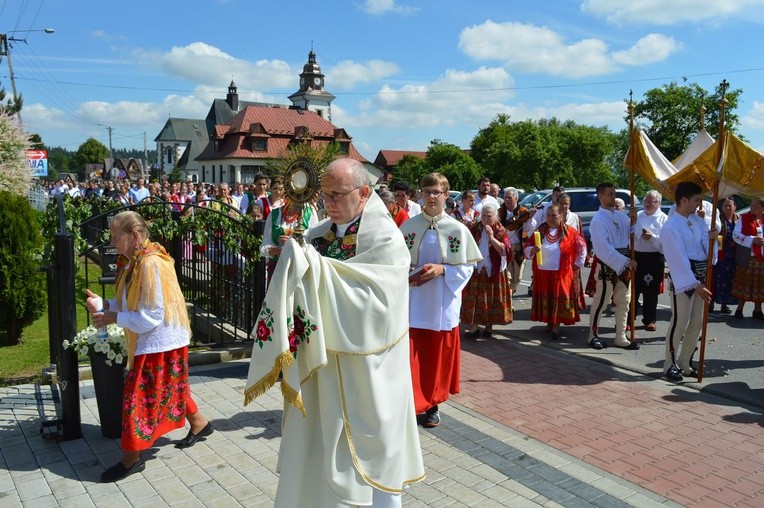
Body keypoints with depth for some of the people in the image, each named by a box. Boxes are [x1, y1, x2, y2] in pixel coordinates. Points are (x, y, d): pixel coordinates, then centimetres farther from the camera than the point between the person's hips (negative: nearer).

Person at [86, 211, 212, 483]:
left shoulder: (151, 263, -25)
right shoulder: (134, 261, 5)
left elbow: (150, 317, -24)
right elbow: (130, 304, 9)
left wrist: (113, 318, -17)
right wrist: (102, 304, -5)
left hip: (158, 342, -10)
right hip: (153, 340, 10)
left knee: (139, 394, -1)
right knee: (167, 388, 22)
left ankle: (131, 458, 13)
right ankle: (199, 423, 40)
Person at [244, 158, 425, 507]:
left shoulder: (386, 239, -13)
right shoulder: (319, 234, 5)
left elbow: (371, 301, -22)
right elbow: (305, 286, 9)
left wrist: (319, 268, -25)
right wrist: (296, 262, -12)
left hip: (364, 370, -5)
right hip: (320, 361, 6)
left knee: (369, 451, 10)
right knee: (316, 448, 15)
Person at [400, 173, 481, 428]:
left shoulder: (458, 229, -3)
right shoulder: (408, 226, 0)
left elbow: (467, 267, 0)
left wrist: (442, 269, -16)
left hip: (442, 303, 0)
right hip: (413, 301, 0)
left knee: (438, 355, 10)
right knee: (412, 354, -1)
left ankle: (433, 404, 28)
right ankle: (413, 405, 12)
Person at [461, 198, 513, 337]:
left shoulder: (500, 231, -5)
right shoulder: (474, 228, 3)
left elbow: (505, 251, -17)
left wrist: (492, 238, -26)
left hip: (494, 271, -2)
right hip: (476, 269, 2)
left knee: (491, 299, 5)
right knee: (474, 299, 1)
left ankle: (489, 325, 19)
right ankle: (473, 326, 8)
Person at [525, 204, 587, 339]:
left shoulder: (569, 232, -1)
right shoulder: (540, 231, 5)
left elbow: (582, 247, 8)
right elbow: (527, 248, 4)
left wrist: (577, 264, 8)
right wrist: (532, 249, -19)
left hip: (562, 273, -2)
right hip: (542, 273, 3)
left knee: (559, 299, -2)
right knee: (545, 299, 8)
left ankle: (556, 327, 2)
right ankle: (549, 323, 23)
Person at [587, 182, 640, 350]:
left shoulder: (621, 215, 10)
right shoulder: (598, 220, -13)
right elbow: (604, 248, -21)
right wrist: (626, 261, -22)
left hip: (624, 264, 7)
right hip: (607, 265, -7)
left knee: (624, 302, 11)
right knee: (601, 301, 2)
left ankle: (621, 338, 21)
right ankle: (593, 335, 16)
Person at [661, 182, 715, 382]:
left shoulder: (698, 221, 10)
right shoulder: (671, 227, -14)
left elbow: (707, 247, 11)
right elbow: (679, 260, -18)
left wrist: (711, 238, -12)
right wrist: (695, 285, -21)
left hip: (700, 277, 8)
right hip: (682, 279, -8)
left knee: (697, 323, 12)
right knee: (680, 322, -4)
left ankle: (684, 363, 24)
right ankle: (670, 365, 10)